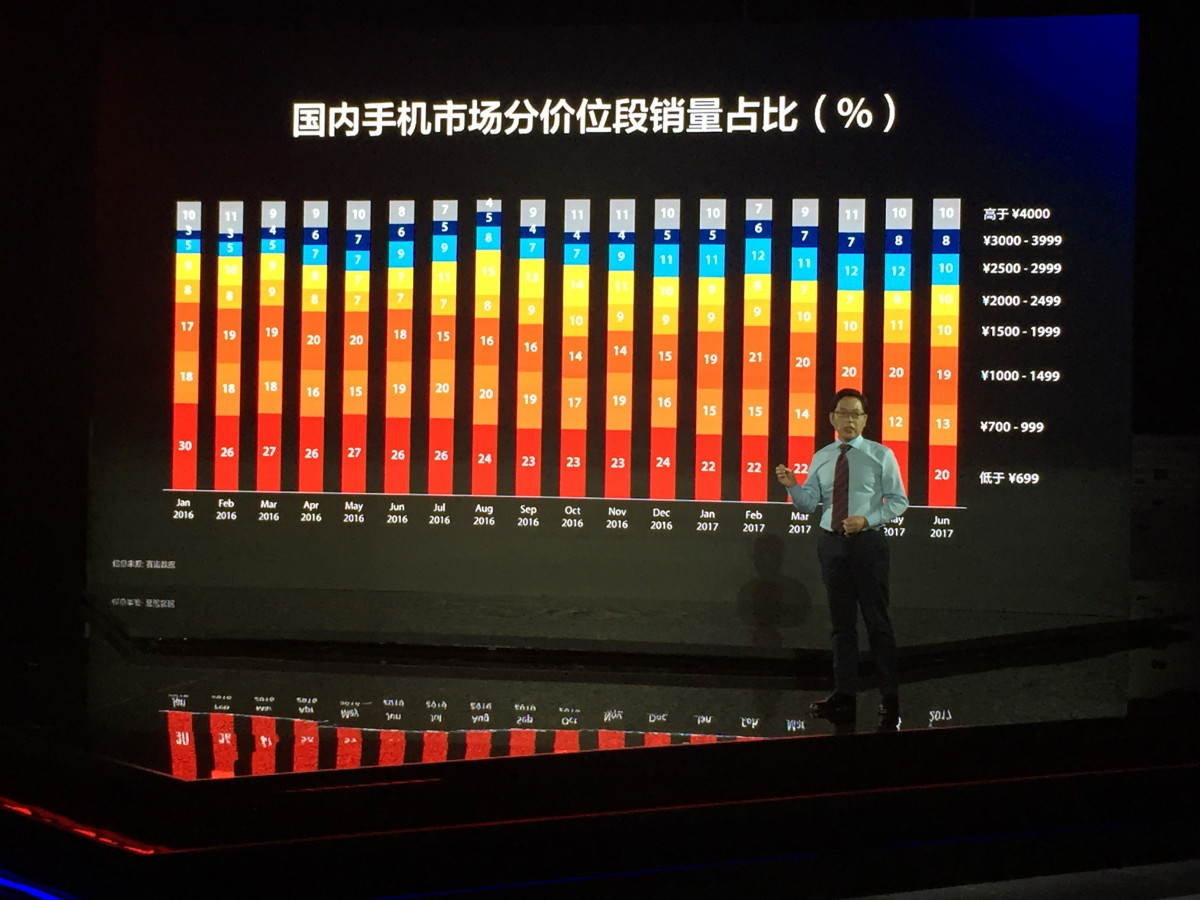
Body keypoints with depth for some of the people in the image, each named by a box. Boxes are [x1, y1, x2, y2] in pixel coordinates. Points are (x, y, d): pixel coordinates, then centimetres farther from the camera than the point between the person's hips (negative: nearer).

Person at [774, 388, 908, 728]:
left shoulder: (880, 455, 1)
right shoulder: (821, 458, 10)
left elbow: (898, 500, -1)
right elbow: (808, 503, 5)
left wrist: (867, 520, -15)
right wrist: (792, 485, -15)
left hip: (868, 541, -4)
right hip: (831, 543, 4)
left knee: (877, 620, -2)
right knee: (841, 621, 8)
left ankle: (890, 698, 4)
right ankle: (844, 694, 14)